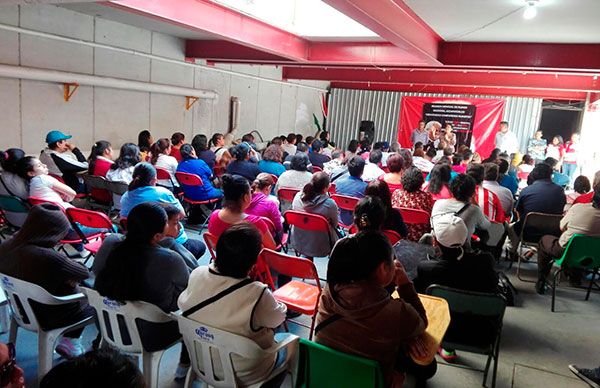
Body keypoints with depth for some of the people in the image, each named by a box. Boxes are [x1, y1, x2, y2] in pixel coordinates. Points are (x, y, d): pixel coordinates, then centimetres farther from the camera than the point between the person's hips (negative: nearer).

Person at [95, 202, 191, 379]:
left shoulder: (111, 247, -18)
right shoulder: (169, 260, -31)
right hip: (152, 337, -5)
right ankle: (185, 365, 32)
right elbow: (187, 286, -10)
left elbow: (99, 287, 0)